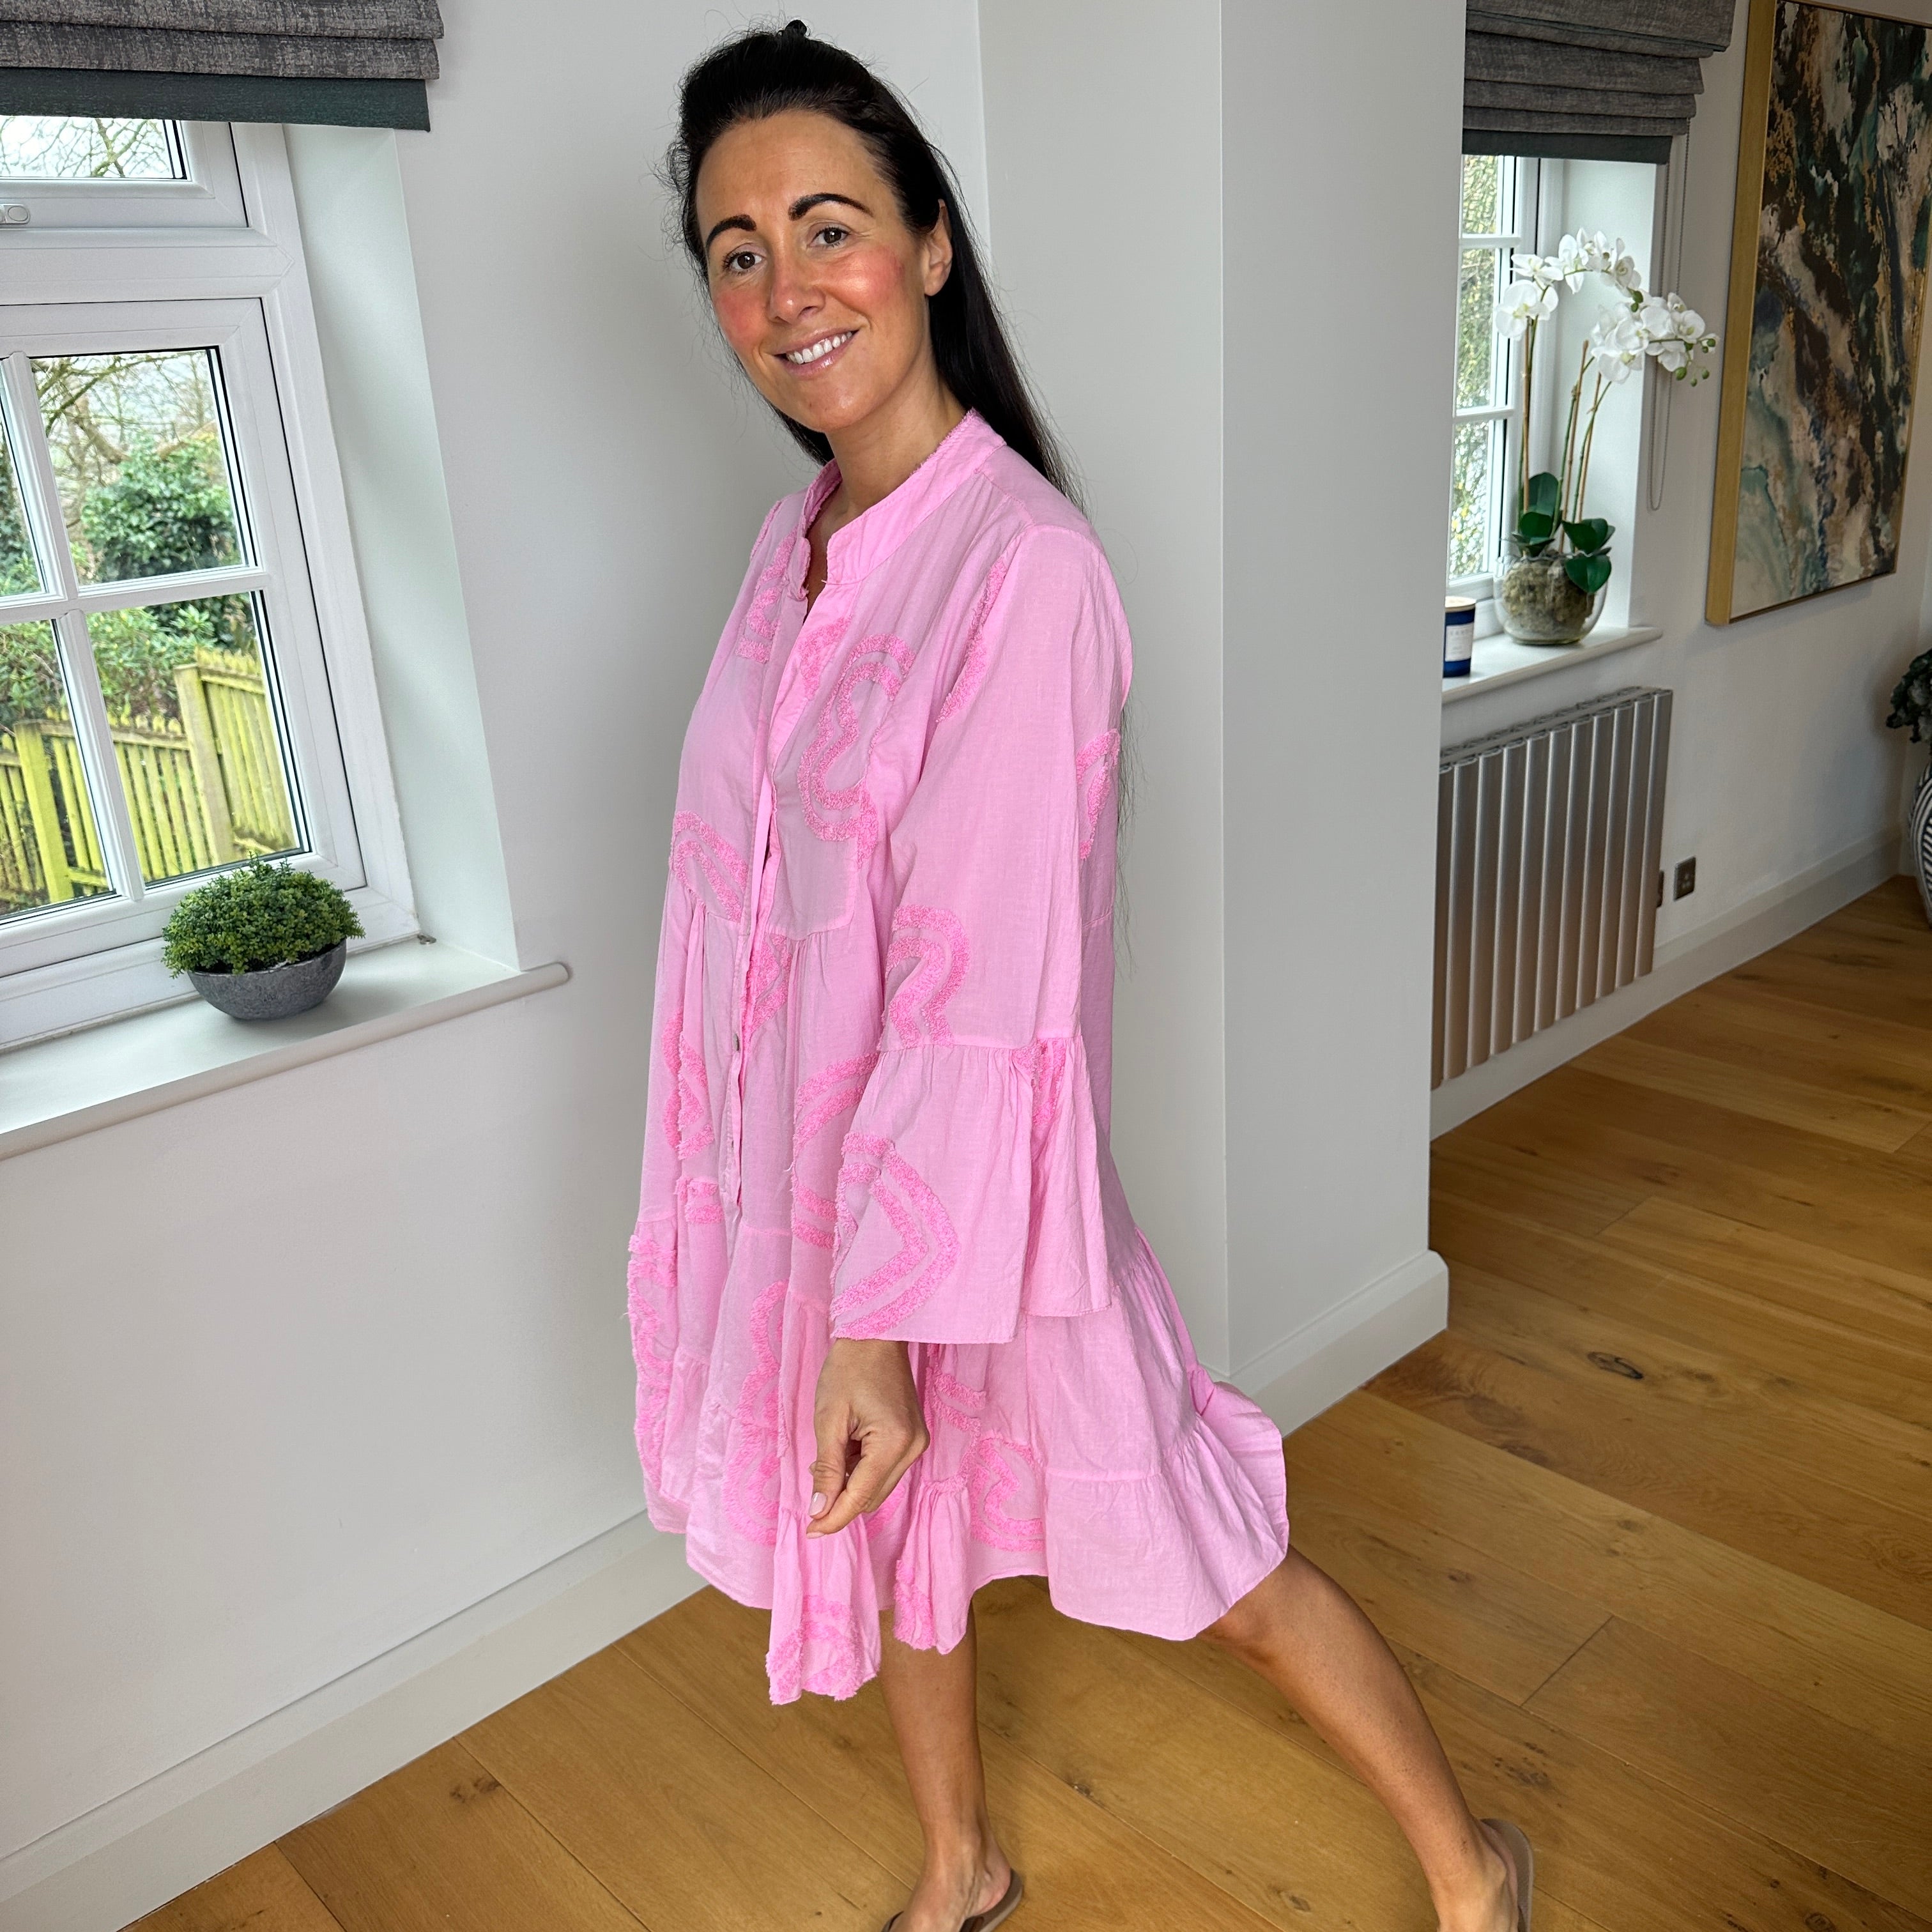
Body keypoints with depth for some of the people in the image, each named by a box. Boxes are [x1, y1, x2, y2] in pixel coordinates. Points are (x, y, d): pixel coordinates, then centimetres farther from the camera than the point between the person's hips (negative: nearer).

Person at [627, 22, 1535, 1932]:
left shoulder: (1021, 565, -22)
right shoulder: (793, 537, 3)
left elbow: (981, 982, -25)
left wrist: (878, 1315, -22)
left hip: (971, 1180, -7)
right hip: (806, 1156, 8)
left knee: (1210, 1569, 10)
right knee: (885, 1531, 25)